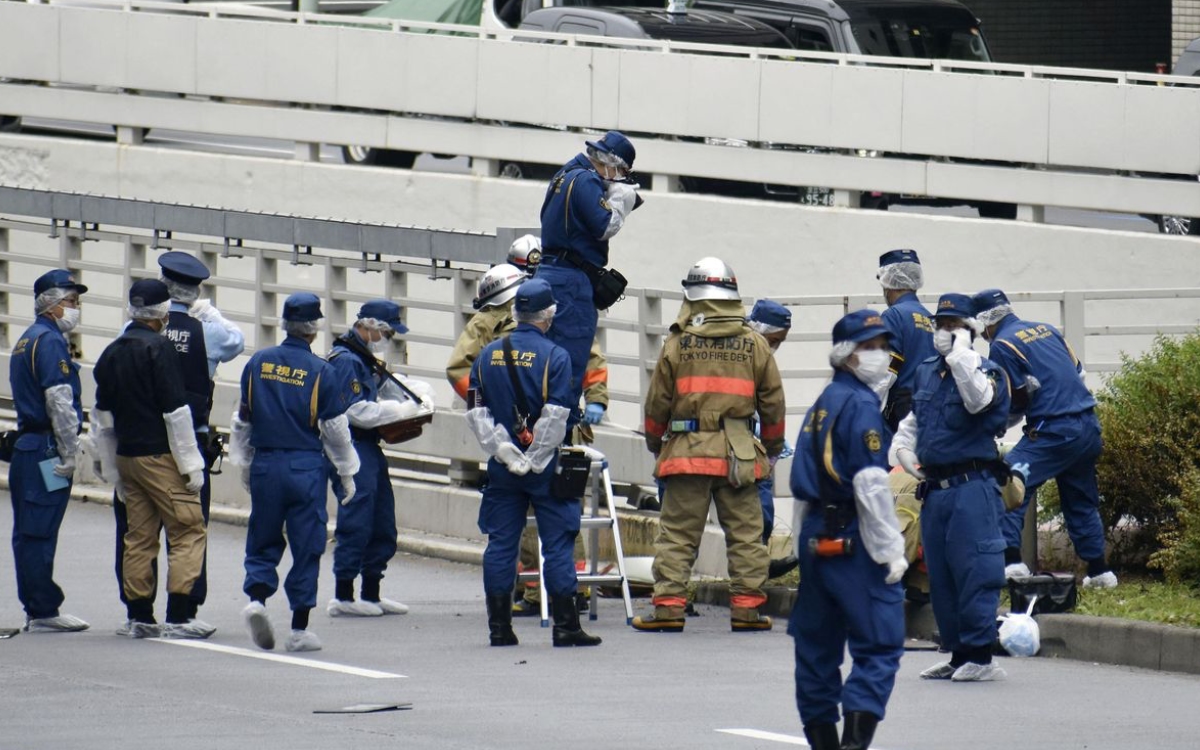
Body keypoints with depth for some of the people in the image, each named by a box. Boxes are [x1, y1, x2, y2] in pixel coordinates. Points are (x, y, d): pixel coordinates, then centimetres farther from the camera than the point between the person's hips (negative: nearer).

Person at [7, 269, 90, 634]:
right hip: (46, 450, -10)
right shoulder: (50, 341, -12)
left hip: (25, 449, 10)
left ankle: (37, 608, 15)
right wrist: (69, 454, -15)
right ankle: (43, 612, -7)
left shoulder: (25, 341, 19)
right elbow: (59, 402, -18)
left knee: (29, 533, 10)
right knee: (41, 532, -8)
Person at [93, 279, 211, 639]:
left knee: (139, 537, 11)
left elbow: (103, 416, 17)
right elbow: (175, 410, -15)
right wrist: (190, 463, -11)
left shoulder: (112, 353, 12)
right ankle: (178, 615, -12)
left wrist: (112, 469, 22)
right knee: (189, 531, -4)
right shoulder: (159, 349, -12)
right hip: (161, 457, -8)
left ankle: (139, 616, 10)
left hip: (127, 457, 8)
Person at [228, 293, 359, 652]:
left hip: (265, 464, 3)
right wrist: (347, 474, 9)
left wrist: (244, 465, 21)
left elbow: (242, 420, 9)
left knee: (263, 541, 14)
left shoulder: (258, 363, 1)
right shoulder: (322, 372, -9)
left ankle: (256, 597, -11)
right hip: (306, 467, -3)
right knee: (307, 545, 5)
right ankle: (299, 629, 6)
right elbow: (336, 430, -4)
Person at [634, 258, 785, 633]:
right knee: (745, 533, 6)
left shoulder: (678, 343, -1)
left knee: (677, 533, 2)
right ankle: (746, 606, 4)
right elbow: (772, 402, 9)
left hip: (687, 450, -1)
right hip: (739, 454, 1)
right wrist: (773, 447, 23)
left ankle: (668, 606, -2)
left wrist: (654, 442, 21)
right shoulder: (754, 345, 3)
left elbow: (658, 401, 4)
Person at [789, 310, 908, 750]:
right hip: (852, 539, -9)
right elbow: (870, 485, -17)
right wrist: (890, 549, -15)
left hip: (816, 535, 9)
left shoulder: (821, 405, 15)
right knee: (879, 644, -9)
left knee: (817, 643, 12)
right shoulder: (861, 404, -11)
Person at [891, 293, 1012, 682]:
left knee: (974, 572, -9)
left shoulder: (986, 372, -5)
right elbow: (913, 421, 31)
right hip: (934, 487, 8)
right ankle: (958, 654, 17)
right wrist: (903, 448, 11)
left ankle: (980, 655, -6)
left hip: (972, 487, -8)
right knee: (940, 576, 10)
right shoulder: (926, 373, 16)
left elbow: (978, 400, -30)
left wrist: (961, 353, -20)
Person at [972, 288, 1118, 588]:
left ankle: (1010, 560, -22)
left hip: (1054, 432, -8)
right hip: (1089, 426, 8)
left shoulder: (1002, 346, -4)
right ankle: (1098, 571, 22)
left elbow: (1015, 402, -3)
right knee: (1082, 501, 19)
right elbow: (1078, 373, 20)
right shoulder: (1046, 329, 17)